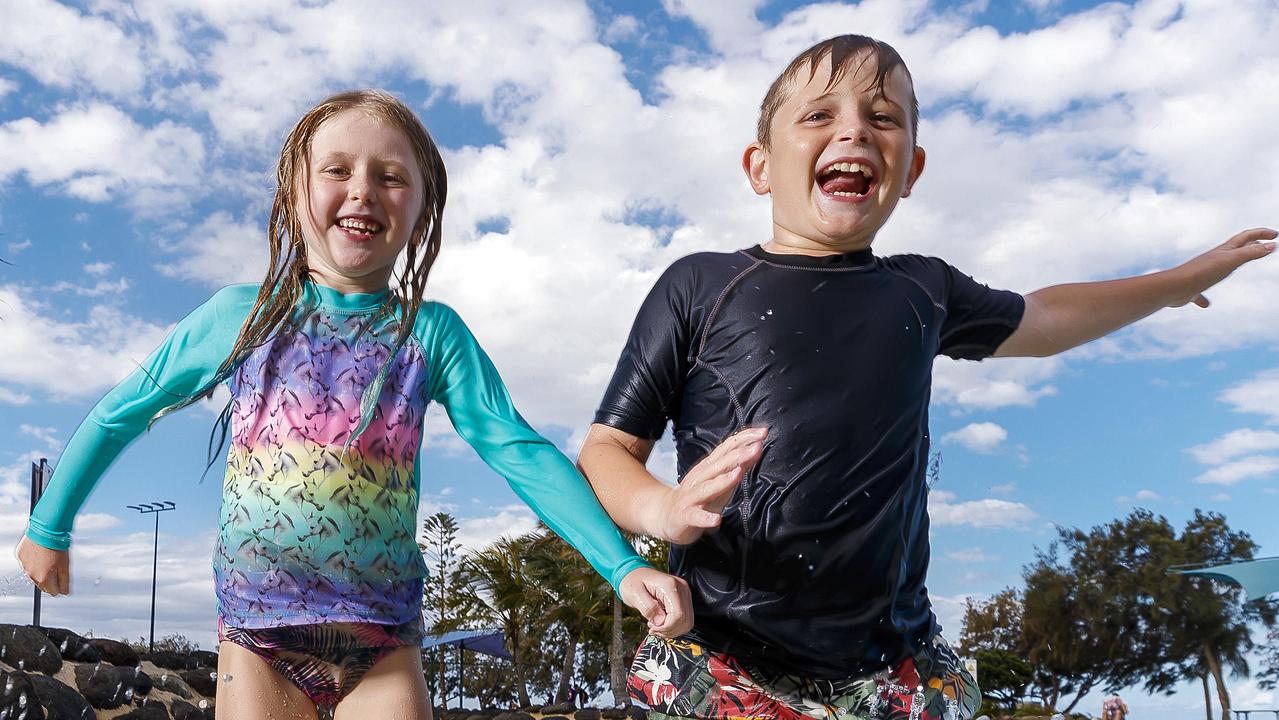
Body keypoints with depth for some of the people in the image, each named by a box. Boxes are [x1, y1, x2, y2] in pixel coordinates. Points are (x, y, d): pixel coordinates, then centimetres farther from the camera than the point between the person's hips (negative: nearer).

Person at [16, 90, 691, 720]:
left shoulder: (431, 333, -2)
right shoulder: (242, 316, -1)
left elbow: (521, 454, -9)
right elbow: (120, 413, 11)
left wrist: (624, 567, -19)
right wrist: (49, 528, 19)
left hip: (382, 646, 0)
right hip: (256, 632, 0)